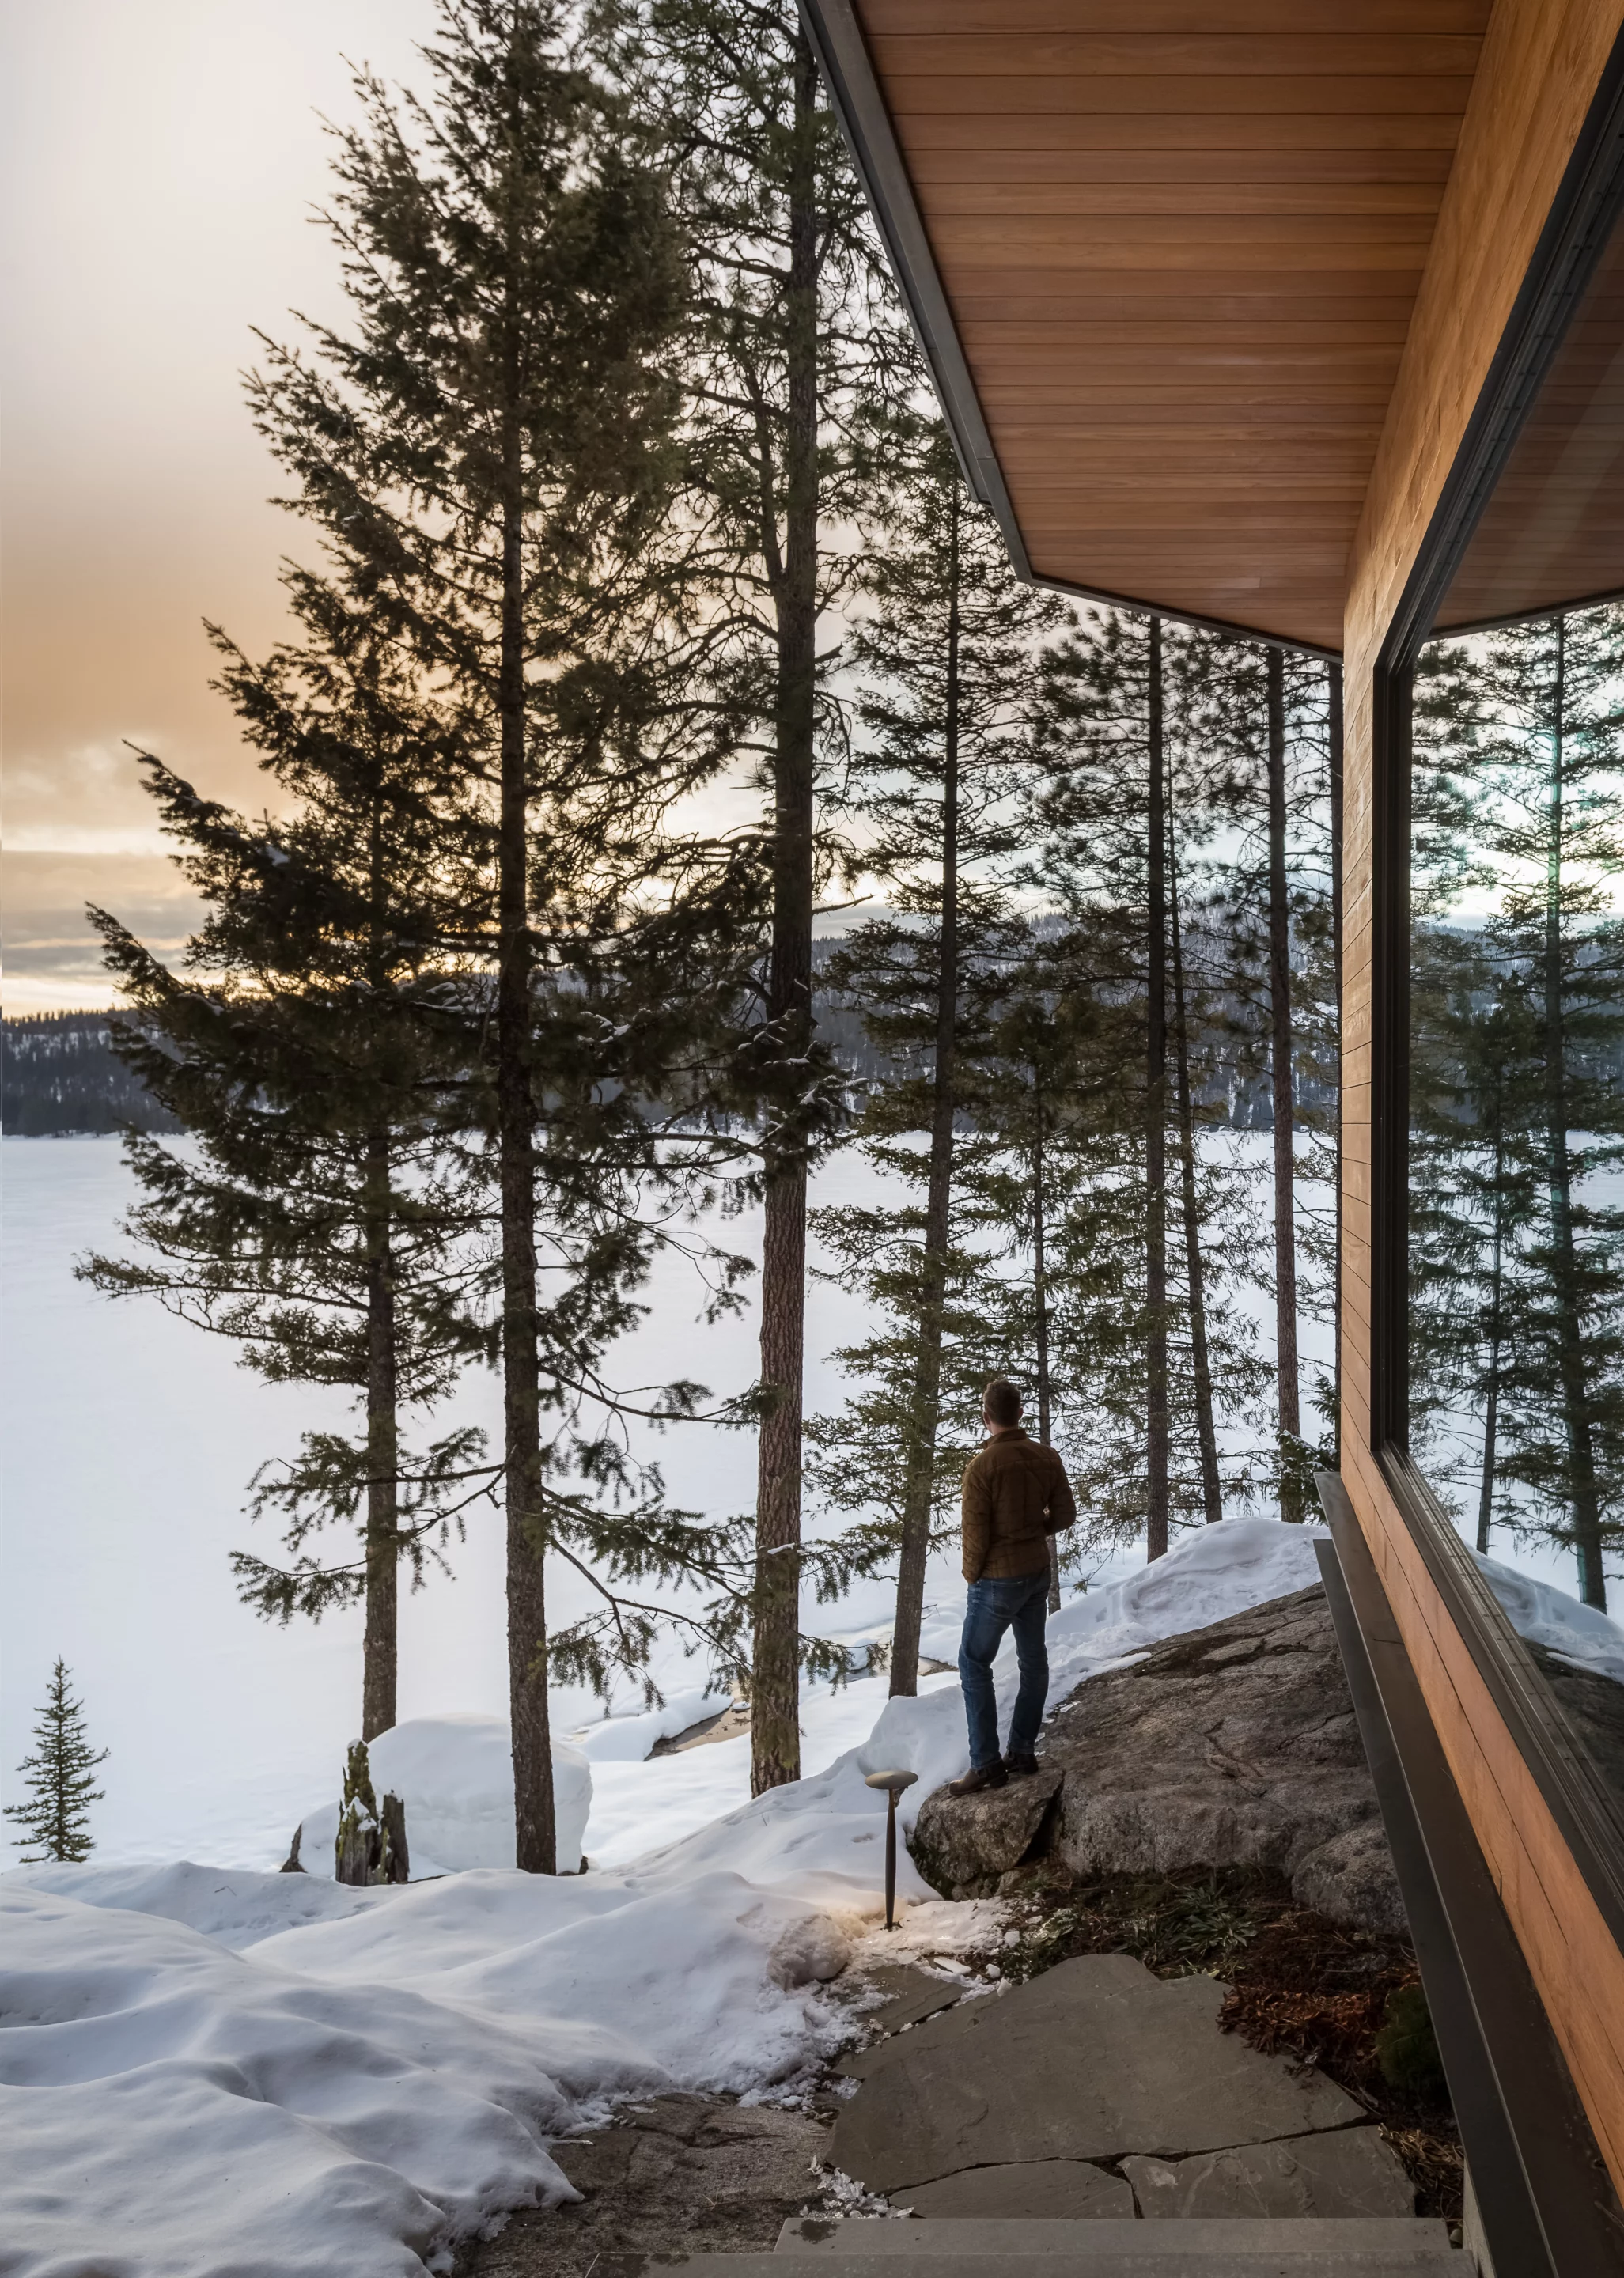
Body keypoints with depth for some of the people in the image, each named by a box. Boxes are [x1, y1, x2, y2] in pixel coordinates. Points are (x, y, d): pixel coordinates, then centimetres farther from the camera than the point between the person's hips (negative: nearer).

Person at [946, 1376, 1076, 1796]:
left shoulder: (982, 1466, -21)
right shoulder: (1047, 1458, -4)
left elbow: (975, 1532, -17)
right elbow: (1065, 1513, 4)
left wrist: (972, 1576, -1)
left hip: (997, 1579, -6)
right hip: (1038, 1573, 6)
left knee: (975, 1665, 4)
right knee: (1033, 1660, 15)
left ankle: (986, 1763, 1)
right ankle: (1023, 1752, 21)